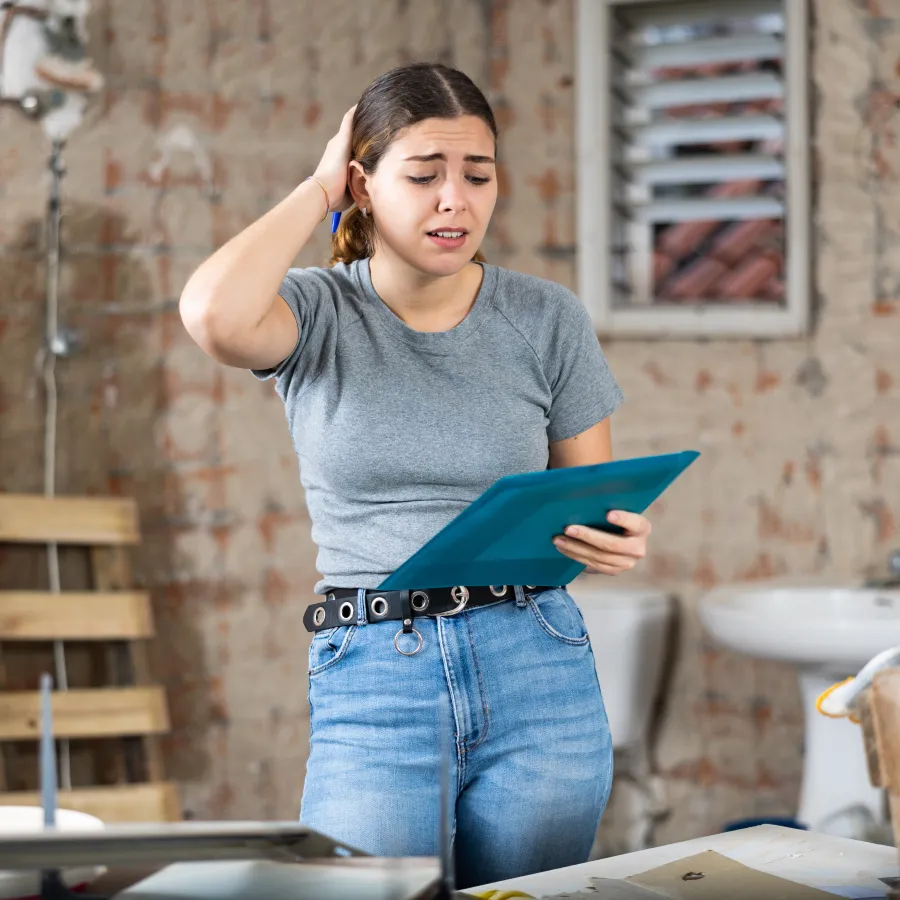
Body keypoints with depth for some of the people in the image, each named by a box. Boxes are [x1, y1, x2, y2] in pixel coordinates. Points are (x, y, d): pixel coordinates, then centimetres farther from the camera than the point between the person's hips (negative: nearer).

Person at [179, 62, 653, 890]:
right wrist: (317, 190, -8)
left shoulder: (546, 318, 5)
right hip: (371, 687, -2)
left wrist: (618, 539, -14)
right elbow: (214, 315, -24)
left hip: (536, 673, 2)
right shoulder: (317, 315, 0)